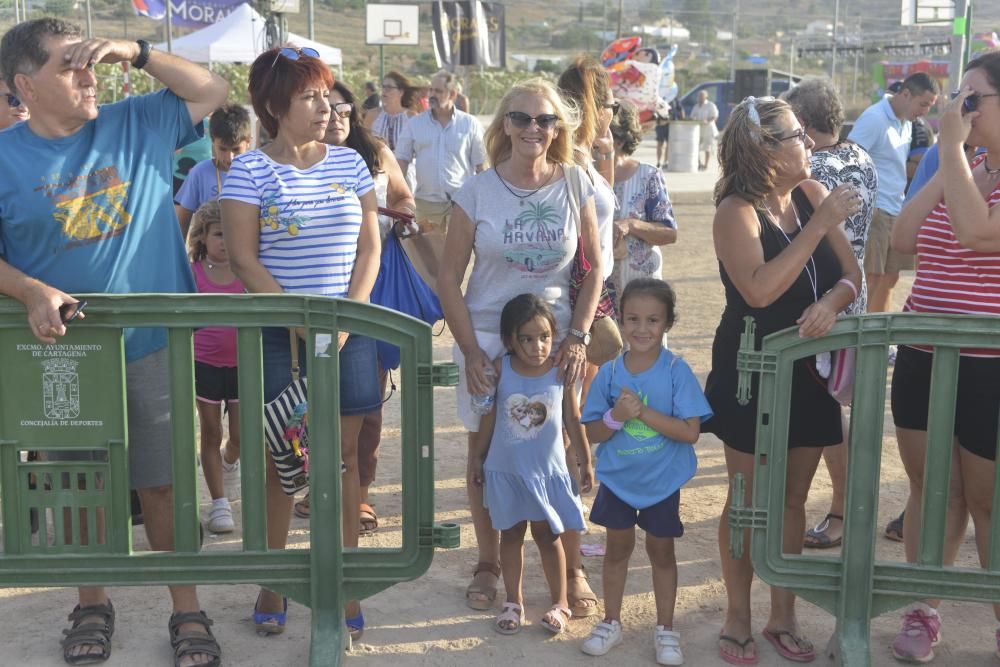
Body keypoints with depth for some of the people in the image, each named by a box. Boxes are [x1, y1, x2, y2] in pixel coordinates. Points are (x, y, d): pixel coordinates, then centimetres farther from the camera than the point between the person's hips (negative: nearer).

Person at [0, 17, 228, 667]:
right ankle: (93, 604, 34)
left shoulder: (139, 124, 2)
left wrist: (138, 51, -5)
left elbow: (213, 91, 7)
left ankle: (188, 610, 20)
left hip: (151, 347, 0)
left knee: (162, 485, 7)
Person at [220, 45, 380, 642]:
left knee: (344, 454, 5)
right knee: (281, 456, 5)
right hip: (278, 333, -2)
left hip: (349, 329, 2)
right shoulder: (250, 170, -3)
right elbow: (243, 258, -7)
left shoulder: (349, 162, 6)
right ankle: (273, 581, 18)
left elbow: (370, 248, 5)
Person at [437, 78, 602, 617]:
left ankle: (568, 568, 20)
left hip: (556, 341, 0)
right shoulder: (477, 191, -3)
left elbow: (593, 269, 5)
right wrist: (470, 350, -8)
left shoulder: (575, 185, 0)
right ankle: (488, 563, 26)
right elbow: (449, 278, -1)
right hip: (487, 340, 0)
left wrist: (576, 336, -6)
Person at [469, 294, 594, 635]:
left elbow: (573, 419, -1)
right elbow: (490, 415, 1)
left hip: (547, 470, -1)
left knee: (547, 534, 9)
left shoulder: (560, 371, -12)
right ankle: (513, 602, 26)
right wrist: (478, 456, 9)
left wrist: (586, 461, 4)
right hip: (506, 469, 1)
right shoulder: (500, 370, -11)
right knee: (511, 534, 13)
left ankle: (560, 603, 23)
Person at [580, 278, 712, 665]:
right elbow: (593, 433, -5)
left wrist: (644, 412, -28)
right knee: (618, 548, 16)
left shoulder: (676, 371, -16)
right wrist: (616, 417, -26)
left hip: (662, 481, -2)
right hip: (617, 478, 2)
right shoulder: (610, 372, -9)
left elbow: (690, 431, -20)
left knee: (661, 552, 13)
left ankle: (665, 628, 29)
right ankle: (611, 622, 33)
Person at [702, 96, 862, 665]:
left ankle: (784, 616, 29)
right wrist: (820, 224, -24)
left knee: (794, 499, 13)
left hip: (808, 372, 5)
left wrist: (832, 302, -21)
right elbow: (760, 289, -28)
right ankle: (739, 620, 22)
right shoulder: (737, 210, -15)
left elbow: (851, 273, 2)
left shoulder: (811, 194, 1)